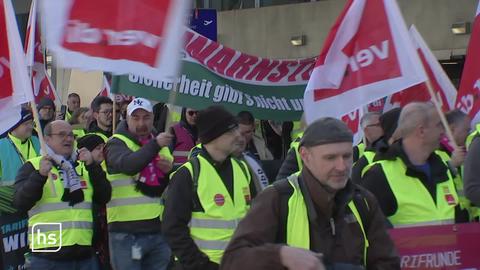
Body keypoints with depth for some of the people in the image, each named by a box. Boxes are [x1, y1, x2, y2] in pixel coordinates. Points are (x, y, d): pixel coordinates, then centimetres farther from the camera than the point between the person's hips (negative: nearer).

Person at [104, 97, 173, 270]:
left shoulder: (162, 145, 17)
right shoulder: (117, 143, -2)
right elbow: (128, 164, -25)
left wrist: (169, 171, -1)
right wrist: (155, 145, -32)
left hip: (159, 230, 6)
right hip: (127, 232, -6)